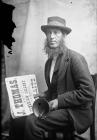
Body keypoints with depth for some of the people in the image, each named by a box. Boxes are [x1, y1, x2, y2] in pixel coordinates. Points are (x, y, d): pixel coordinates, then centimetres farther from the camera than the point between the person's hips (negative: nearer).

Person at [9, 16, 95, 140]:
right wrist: (44, 95, 3)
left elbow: (88, 92, -17)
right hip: (54, 107, 7)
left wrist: (59, 101, -18)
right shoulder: (49, 62, 14)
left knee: (32, 122, -26)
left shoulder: (75, 58, -12)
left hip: (73, 112, -7)